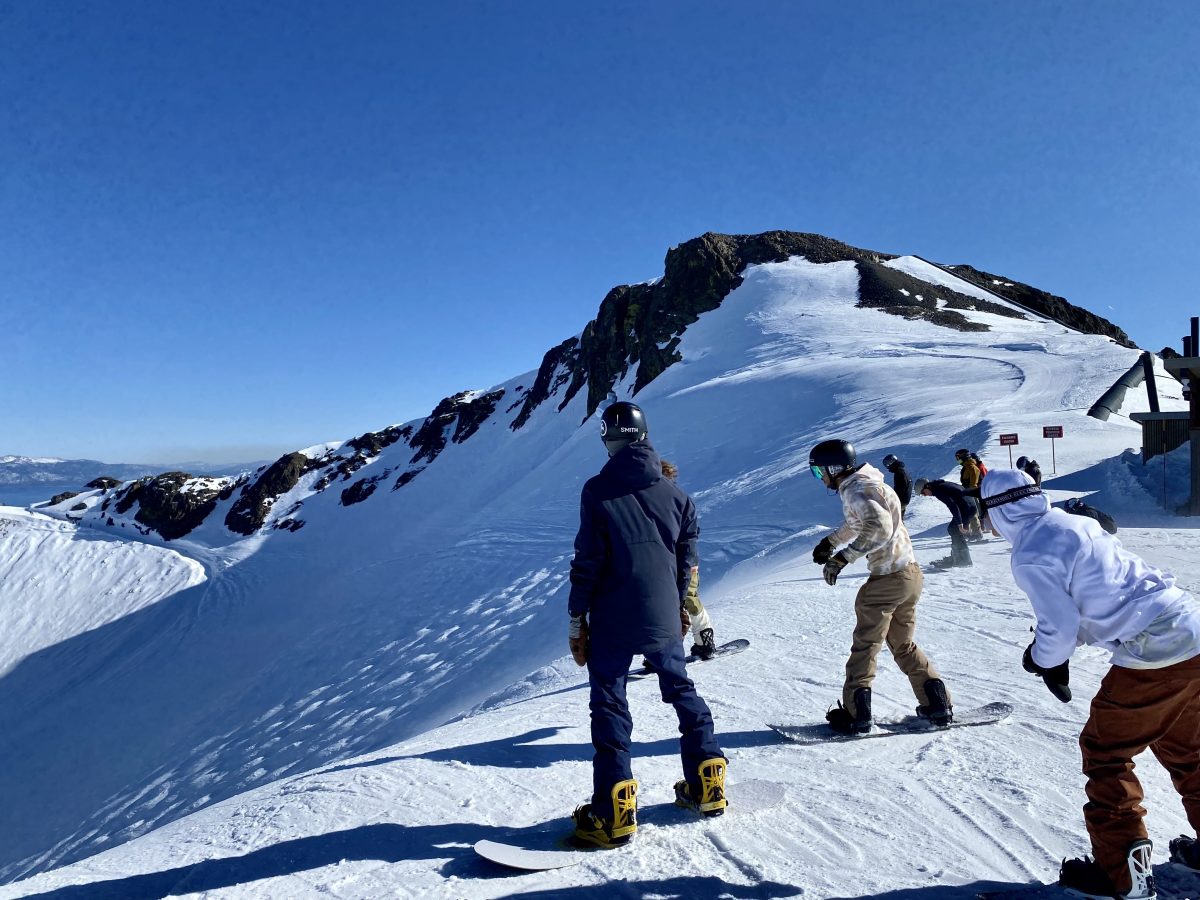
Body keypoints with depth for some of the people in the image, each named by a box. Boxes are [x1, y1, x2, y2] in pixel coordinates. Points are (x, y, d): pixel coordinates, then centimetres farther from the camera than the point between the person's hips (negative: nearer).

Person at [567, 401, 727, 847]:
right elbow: (687, 558, 10)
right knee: (682, 690, 20)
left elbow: (587, 560, -10)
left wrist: (577, 618, -2)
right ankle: (708, 786, 26)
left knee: (609, 705, 4)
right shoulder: (674, 492, 3)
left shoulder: (597, 490, -10)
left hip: (614, 620, -4)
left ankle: (615, 813, 3)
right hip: (664, 619, 4)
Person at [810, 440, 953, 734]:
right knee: (903, 645, 20)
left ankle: (855, 713, 7)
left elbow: (879, 527, -32)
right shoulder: (861, 484, 13)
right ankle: (937, 704, 20)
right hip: (911, 574, 9)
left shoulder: (855, 490, -17)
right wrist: (830, 541, 33)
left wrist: (842, 557, -30)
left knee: (865, 646, 2)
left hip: (888, 579, -9)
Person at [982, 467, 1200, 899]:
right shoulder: (1076, 522, 13)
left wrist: (1043, 658, 11)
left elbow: (1060, 625, -11)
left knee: (1104, 753, 8)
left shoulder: (1029, 558, -13)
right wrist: (1052, 646, 18)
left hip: (1153, 655, -9)